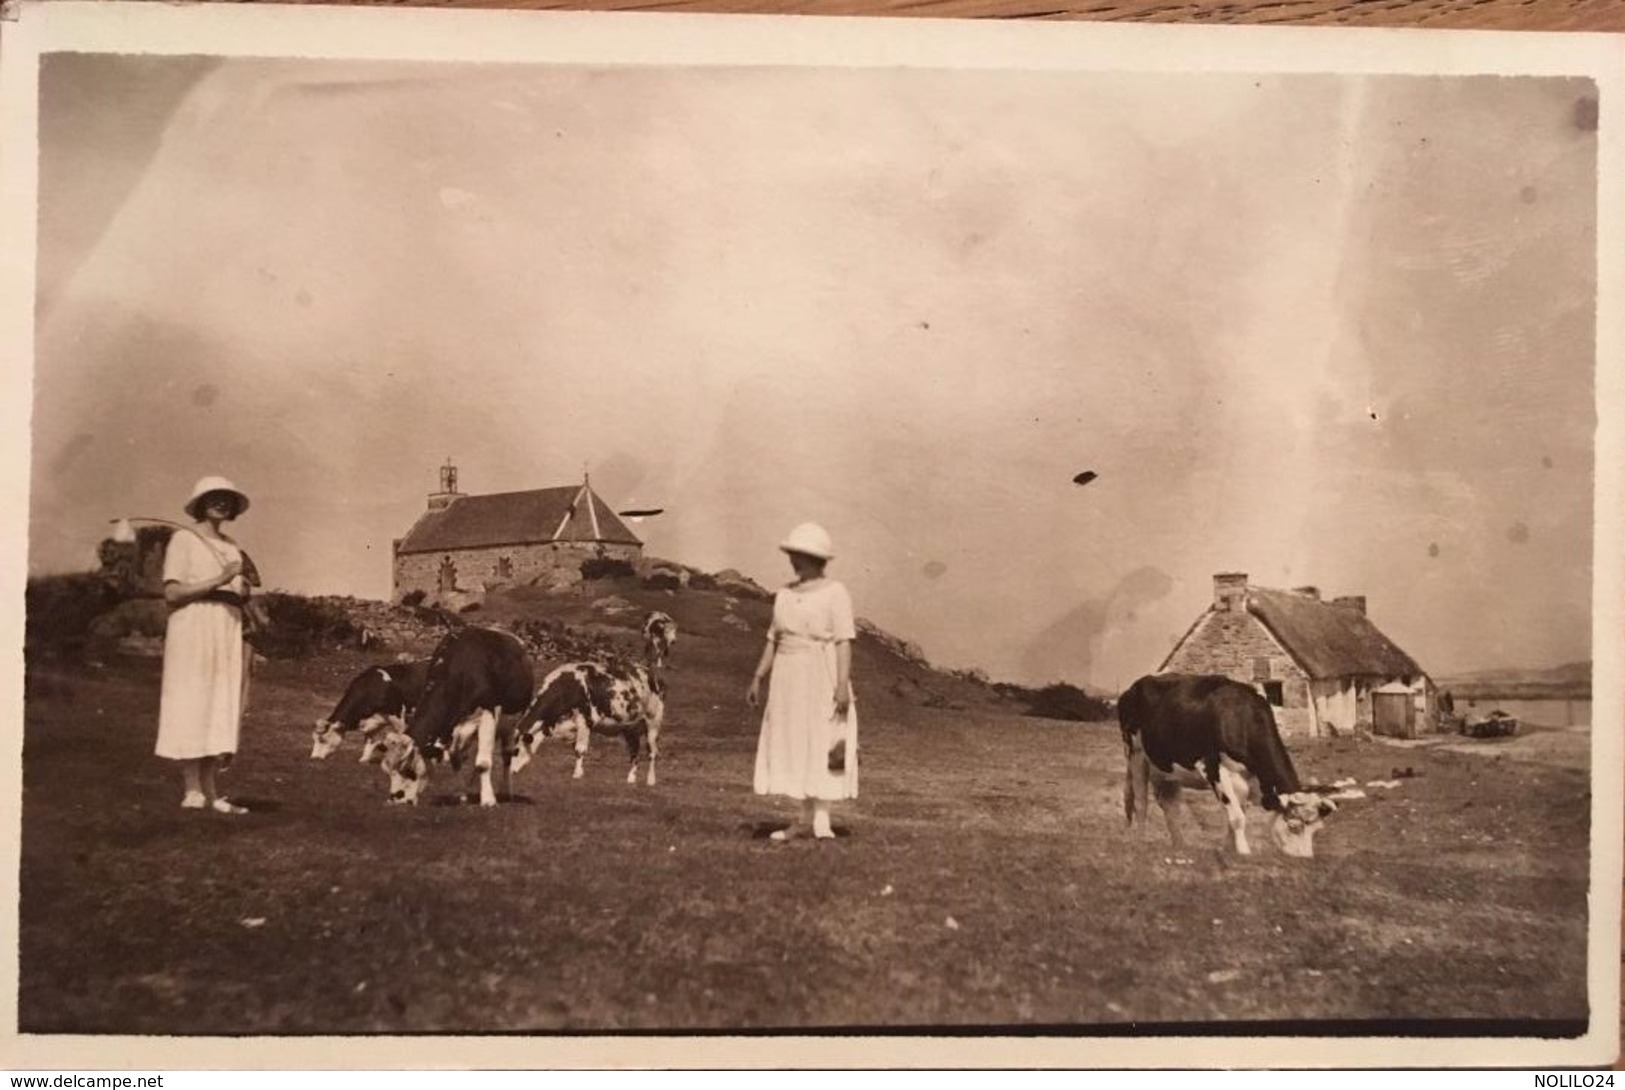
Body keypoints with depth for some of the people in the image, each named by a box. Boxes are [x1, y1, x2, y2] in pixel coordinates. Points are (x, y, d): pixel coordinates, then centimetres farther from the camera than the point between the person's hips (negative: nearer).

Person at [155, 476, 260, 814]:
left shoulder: (231, 546, 20)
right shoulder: (184, 539, 2)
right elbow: (172, 592, -7)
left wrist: (244, 590, 1)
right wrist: (219, 580, -14)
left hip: (228, 631, 6)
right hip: (194, 627, -6)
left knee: (221, 710, 3)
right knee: (192, 708, -7)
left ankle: (210, 792, 4)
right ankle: (193, 791, -5)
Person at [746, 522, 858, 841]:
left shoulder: (835, 593, -7)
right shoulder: (785, 595, 12)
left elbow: (844, 642, -11)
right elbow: (774, 640, 15)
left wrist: (843, 684, -19)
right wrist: (758, 678, 10)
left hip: (822, 678, -6)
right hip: (788, 679, 7)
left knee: (820, 748, -5)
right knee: (793, 747, 6)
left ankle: (817, 820, -1)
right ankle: (809, 819, 11)